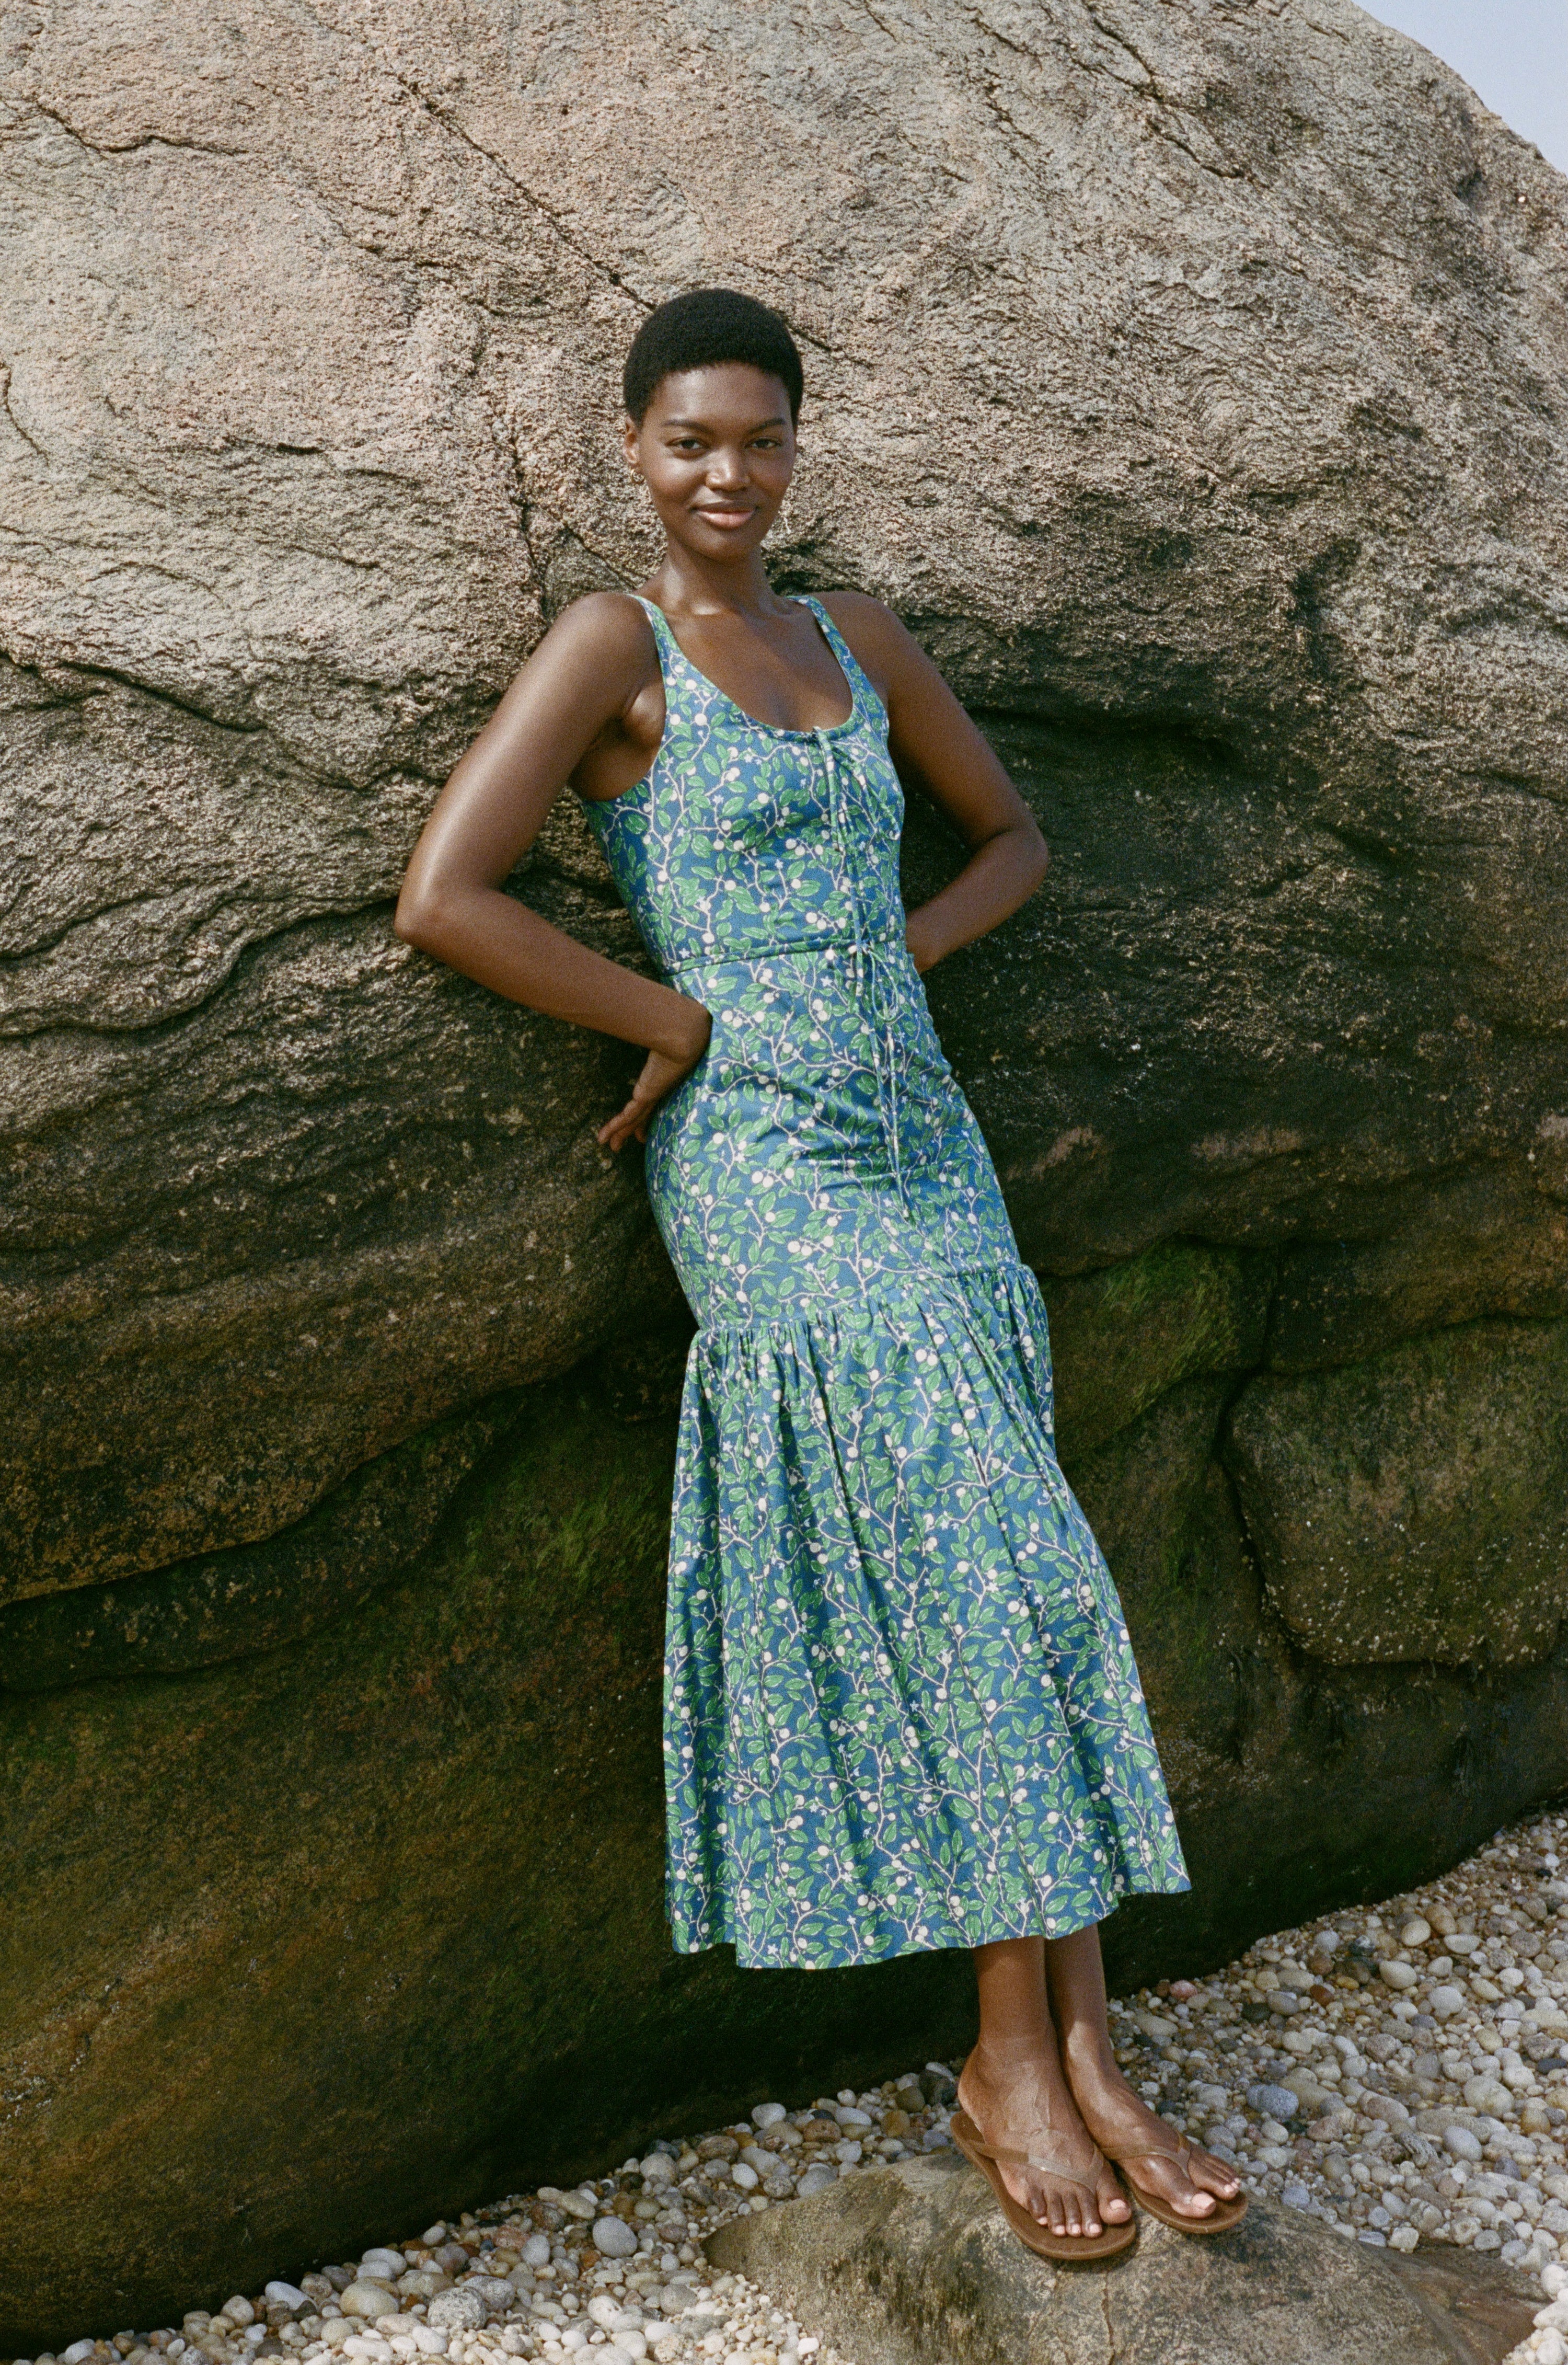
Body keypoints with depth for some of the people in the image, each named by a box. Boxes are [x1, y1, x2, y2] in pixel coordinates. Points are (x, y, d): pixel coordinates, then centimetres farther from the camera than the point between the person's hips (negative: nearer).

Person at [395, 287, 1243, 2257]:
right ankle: (1011, 2062, 3)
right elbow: (441, 899, -14)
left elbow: (1010, 834, 25)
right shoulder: (609, 646, -3)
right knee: (984, 1563, -11)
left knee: (1016, 1574, 1)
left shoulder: (859, 643, 15)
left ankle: (1085, 2053, 8)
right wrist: (687, 1022, -10)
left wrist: (903, 955, 6)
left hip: (923, 1135, 6)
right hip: (761, 1159, -6)